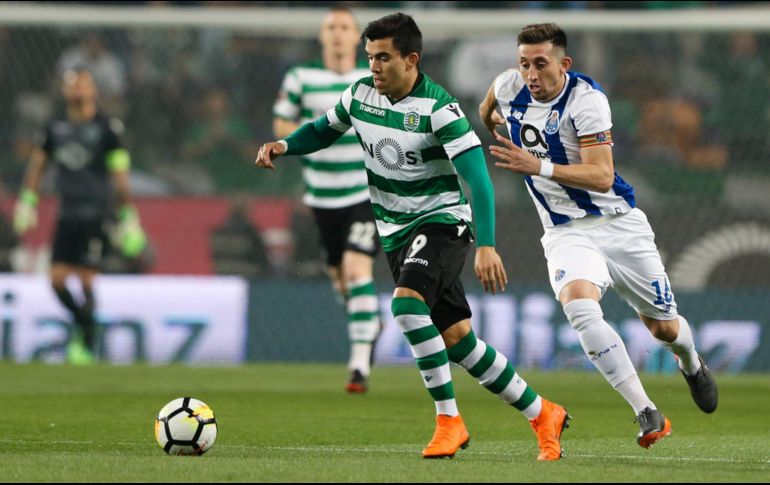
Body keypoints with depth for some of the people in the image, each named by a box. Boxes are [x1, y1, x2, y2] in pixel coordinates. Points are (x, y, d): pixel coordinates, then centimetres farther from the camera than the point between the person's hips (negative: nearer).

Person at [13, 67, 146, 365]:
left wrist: (128, 217, -6)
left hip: (96, 216, -5)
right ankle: (82, 323, 22)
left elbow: (120, 174, -4)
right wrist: (27, 200, 14)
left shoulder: (106, 128, -5)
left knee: (86, 280, -9)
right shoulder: (56, 127, 9)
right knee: (58, 279, -2)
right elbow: (38, 162, 20)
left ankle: (88, 344, 2)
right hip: (67, 214, 5)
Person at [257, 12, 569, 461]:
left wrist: (486, 246, -32)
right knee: (457, 339, 5)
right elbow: (325, 130, 19)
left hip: (442, 220, -6)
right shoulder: (361, 95, 0)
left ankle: (449, 419, -21)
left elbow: (477, 178, -23)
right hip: (396, 233, 6)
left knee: (406, 303, -31)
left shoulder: (438, 108, -19)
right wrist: (283, 146, -1)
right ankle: (542, 414, 18)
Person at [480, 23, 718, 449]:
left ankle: (692, 366, 51)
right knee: (579, 306, -30)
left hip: (617, 222, -2)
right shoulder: (509, 88, -6)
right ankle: (646, 413, -25)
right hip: (565, 234, 2)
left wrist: (539, 166, -38)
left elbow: (602, 177, -30)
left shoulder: (586, 99, -21)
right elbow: (487, 110, 22)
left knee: (664, 328, 11)